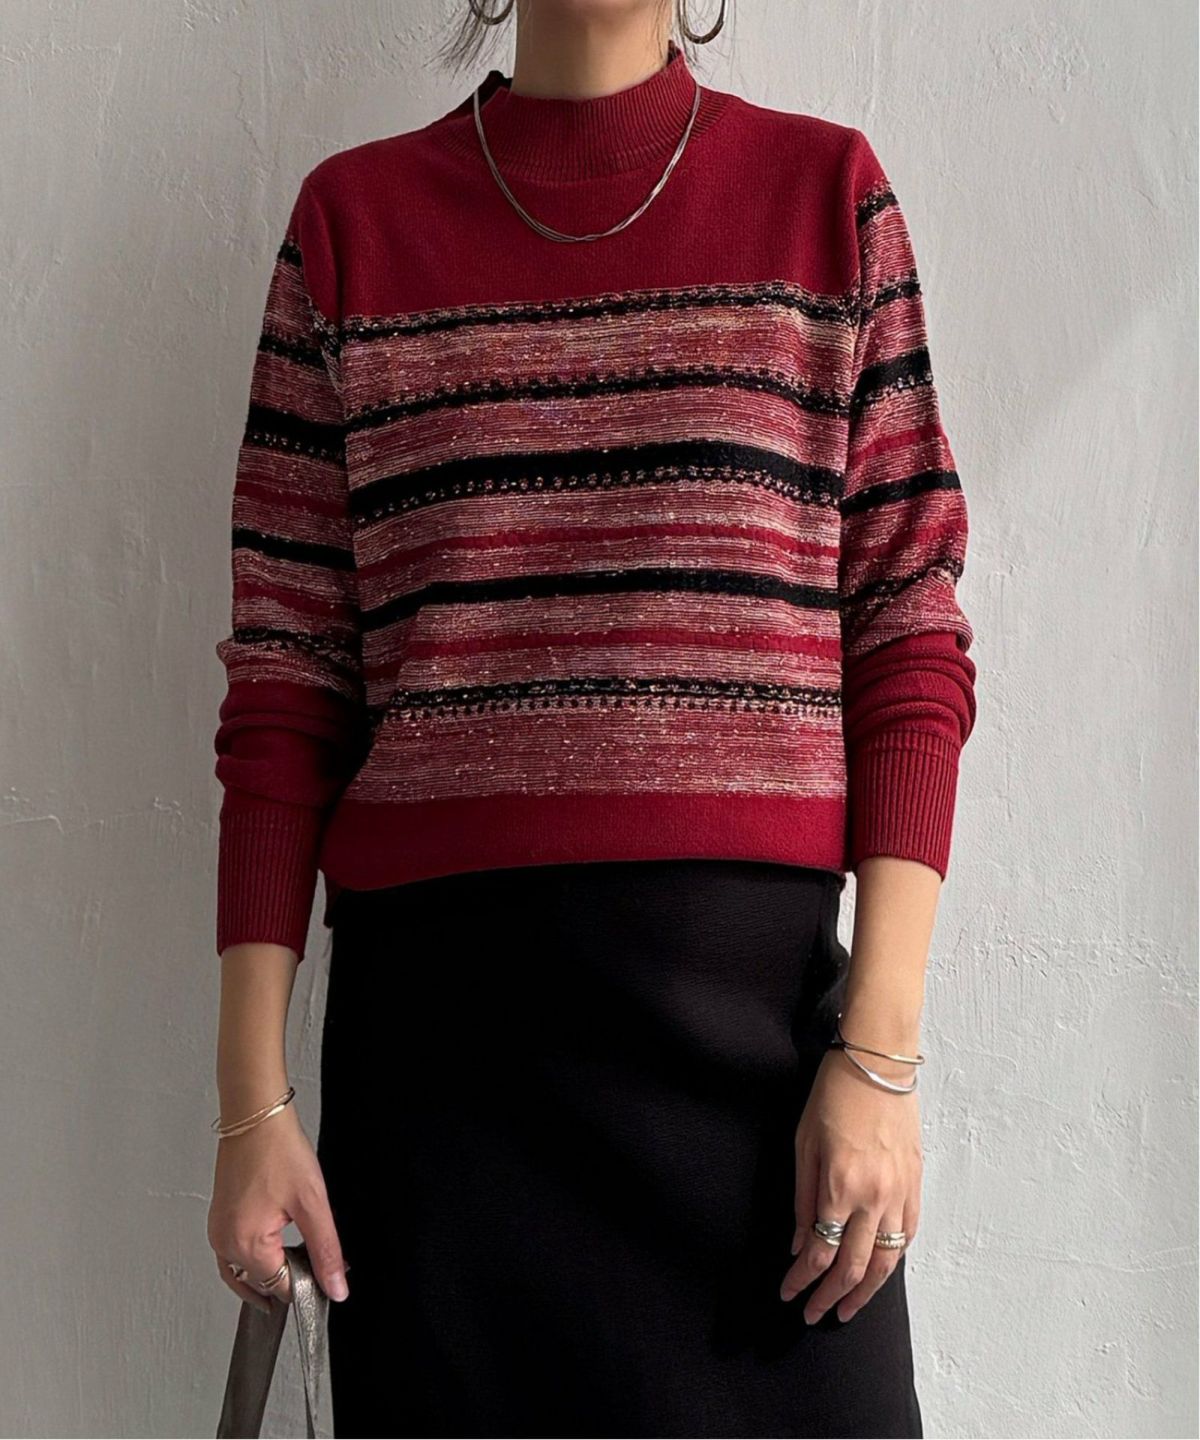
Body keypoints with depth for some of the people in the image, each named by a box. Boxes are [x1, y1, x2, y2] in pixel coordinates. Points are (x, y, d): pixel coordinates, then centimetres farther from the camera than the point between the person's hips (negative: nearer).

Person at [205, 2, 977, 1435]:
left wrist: (882, 1054, -6)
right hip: (430, 1003, 1)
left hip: (751, 989, 0)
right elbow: (285, 685, 6)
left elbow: (912, 647, 3)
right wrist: (252, 1098, 1)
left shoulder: (827, 189, 8)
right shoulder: (351, 216, 9)